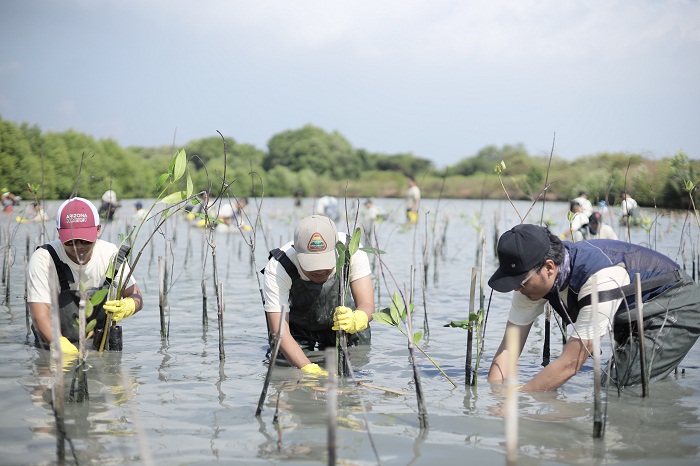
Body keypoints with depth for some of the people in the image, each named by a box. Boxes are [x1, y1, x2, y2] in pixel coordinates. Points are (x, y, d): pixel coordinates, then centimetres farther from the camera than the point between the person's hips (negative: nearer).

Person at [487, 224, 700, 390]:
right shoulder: (532, 276, -17)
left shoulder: (601, 278, -40)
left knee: (625, 388, -20)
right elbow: (508, 349, -16)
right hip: (631, 317, 8)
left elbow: (569, 364, -37)